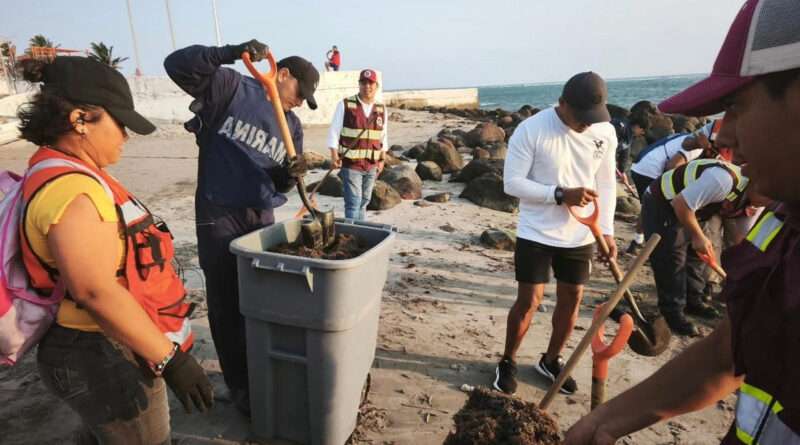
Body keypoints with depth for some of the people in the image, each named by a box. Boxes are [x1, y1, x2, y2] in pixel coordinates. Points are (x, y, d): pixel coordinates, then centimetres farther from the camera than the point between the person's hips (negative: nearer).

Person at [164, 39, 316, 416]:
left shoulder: (292, 125, 12)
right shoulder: (230, 88, -4)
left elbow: (280, 184, 12)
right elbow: (176, 65, -15)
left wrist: (290, 175, -13)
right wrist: (230, 53, -27)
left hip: (262, 216, 6)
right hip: (219, 215, -5)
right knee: (227, 304, 3)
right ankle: (239, 384, 19)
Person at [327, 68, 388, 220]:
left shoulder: (381, 109, 7)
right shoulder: (345, 105, -6)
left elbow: (383, 137, 15)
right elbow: (334, 132, -5)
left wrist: (382, 159, 13)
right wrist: (334, 156, -11)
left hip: (371, 164, 5)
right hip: (350, 163, -5)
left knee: (364, 201, 15)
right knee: (354, 202, -8)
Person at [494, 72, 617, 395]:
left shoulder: (606, 132, -2)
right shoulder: (531, 129, -16)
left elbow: (607, 183, 7)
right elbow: (512, 182, -15)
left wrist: (606, 230, -2)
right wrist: (560, 194, -24)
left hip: (580, 235, 5)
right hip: (536, 233, -4)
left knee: (572, 299, 13)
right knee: (528, 301, 1)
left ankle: (552, 360, 35)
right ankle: (507, 362, 23)